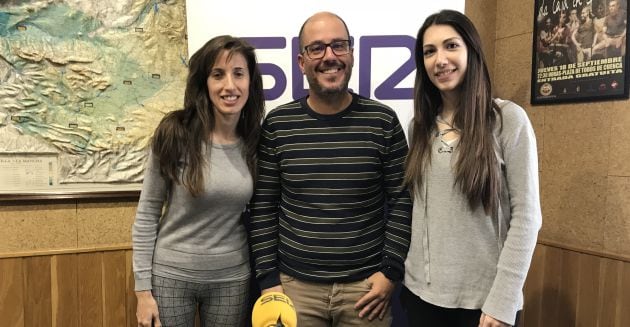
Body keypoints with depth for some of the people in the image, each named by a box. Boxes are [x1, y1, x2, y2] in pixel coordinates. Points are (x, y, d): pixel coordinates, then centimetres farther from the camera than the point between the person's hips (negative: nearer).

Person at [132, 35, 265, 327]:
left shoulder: (256, 142, -4)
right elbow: (147, 214, -6)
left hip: (232, 278, 2)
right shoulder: (175, 133, -12)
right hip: (171, 274, -2)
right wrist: (143, 288, -6)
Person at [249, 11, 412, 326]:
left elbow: (402, 201, -2)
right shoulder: (277, 124, -4)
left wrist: (390, 271, -5)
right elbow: (263, 208, -1)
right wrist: (268, 279, -2)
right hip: (295, 285, 1)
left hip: (365, 285, 0)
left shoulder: (383, 121, -5)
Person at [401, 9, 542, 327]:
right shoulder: (419, 124, 5)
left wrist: (502, 301, -14)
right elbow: (414, 208, 8)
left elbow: (526, 215, -11)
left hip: (482, 297, -4)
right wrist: (398, 276, 5)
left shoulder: (509, 119, -9)